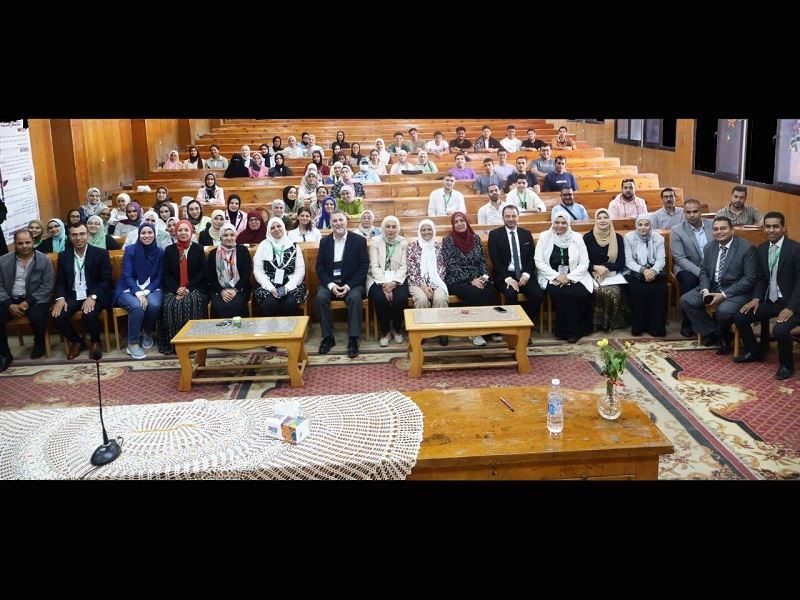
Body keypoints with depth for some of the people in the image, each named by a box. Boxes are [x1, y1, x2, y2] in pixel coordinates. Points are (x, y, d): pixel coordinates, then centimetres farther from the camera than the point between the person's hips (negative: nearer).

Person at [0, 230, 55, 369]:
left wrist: (28, 302, -17)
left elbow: (47, 286, -7)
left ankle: (39, 343, 3)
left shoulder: (44, 260, -3)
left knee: (37, 317, -31)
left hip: (35, 299, -2)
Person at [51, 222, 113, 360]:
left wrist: (93, 297, -21)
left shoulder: (101, 253, -2)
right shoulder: (63, 256, 10)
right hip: (72, 296, 4)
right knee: (57, 316, -23)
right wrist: (60, 298, -11)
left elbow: (106, 280, -6)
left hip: (94, 295, -4)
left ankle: (95, 342, 1)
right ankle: (77, 342, 7)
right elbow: (60, 281, 10)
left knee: (89, 315, -34)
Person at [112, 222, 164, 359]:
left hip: (151, 289, 2)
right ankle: (132, 343, -18)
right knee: (137, 306, -34)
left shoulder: (160, 252, 3)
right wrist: (139, 294, -24)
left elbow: (159, 277, 2)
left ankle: (147, 333, -1)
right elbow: (127, 275, -9)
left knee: (154, 305, -32)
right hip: (129, 289, -2)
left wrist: (146, 292, -15)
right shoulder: (130, 250, -3)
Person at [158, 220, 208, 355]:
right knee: (169, 305, -29)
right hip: (174, 289, 2)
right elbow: (166, 274, 7)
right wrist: (176, 289, -11)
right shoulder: (169, 250, 12)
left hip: (195, 288, -1)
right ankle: (172, 343, -20)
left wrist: (188, 289, -12)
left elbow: (202, 273, 1)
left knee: (191, 303, -33)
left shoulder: (198, 249, 8)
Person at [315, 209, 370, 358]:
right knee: (320, 297, -27)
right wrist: (331, 285, -13)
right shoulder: (324, 241, 8)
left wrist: (348, 286, -16)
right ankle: (328, 337, -15)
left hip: (352, 283, -2)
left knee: (355, 298, -33)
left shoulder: (359, 240, 0)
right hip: (330, 282, 2)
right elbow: (319, 267, 4)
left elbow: (364, 267, -5)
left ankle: (353, 339, -25)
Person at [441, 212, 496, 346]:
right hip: (457, 281, -4)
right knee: (475, 294, -33)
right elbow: (452, 266, -9)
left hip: (478, 279, 4)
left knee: (490, 292, -28)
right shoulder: (448, 240, -2)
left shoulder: (475, 238, 10)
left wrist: (484, 277, -9)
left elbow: (483, 260, 11)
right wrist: (471, 281, -16)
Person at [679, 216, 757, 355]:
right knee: (686, 300, -12)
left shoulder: (747, 248, -12)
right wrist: (705, 290, -10)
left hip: (736, 290, -6)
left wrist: (724, 295, -22)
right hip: (712, 287, 6)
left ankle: (721, 334, 3)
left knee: (723, 311, -34)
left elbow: (750, 278, -16)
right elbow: (704, 271, 12)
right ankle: (712, 332, 3)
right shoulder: (709, 247, 6)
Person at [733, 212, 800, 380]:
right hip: (770, 300, 7)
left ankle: (786, 365, -2)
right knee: (739, 317, -6)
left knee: (780, 329, -31)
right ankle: (754, 352, 18)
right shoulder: (761, 249, 5)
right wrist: (756, 298, -5)